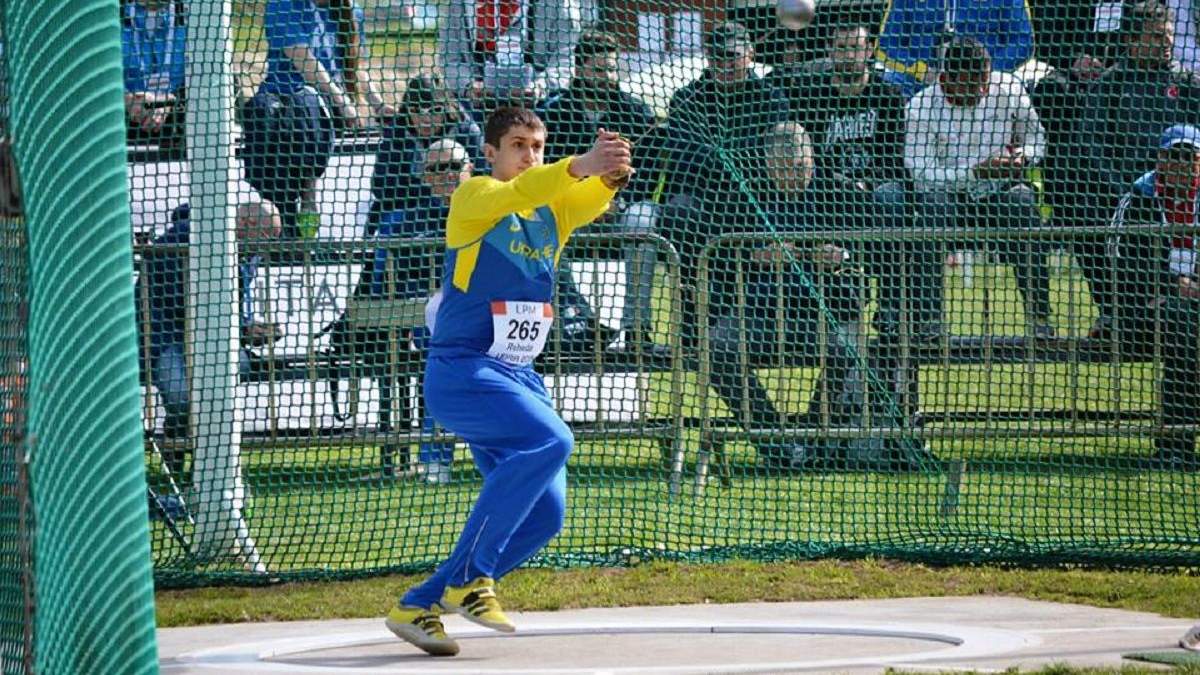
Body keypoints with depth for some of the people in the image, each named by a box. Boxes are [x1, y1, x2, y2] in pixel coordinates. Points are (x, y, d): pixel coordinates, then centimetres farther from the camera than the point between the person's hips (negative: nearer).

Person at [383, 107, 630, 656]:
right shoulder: (474, 197, -4)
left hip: (518, 378, 8)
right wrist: (581, 165, -43)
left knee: (545, 512, 2)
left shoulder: (553, 207, 12)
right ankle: (472, 579, -23)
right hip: (460, 373, -8)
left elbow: (589, 202, -10)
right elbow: (515, 193, -27)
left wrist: (609, 177, -34)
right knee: (549, 441, -29)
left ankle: (418, 607, 11)